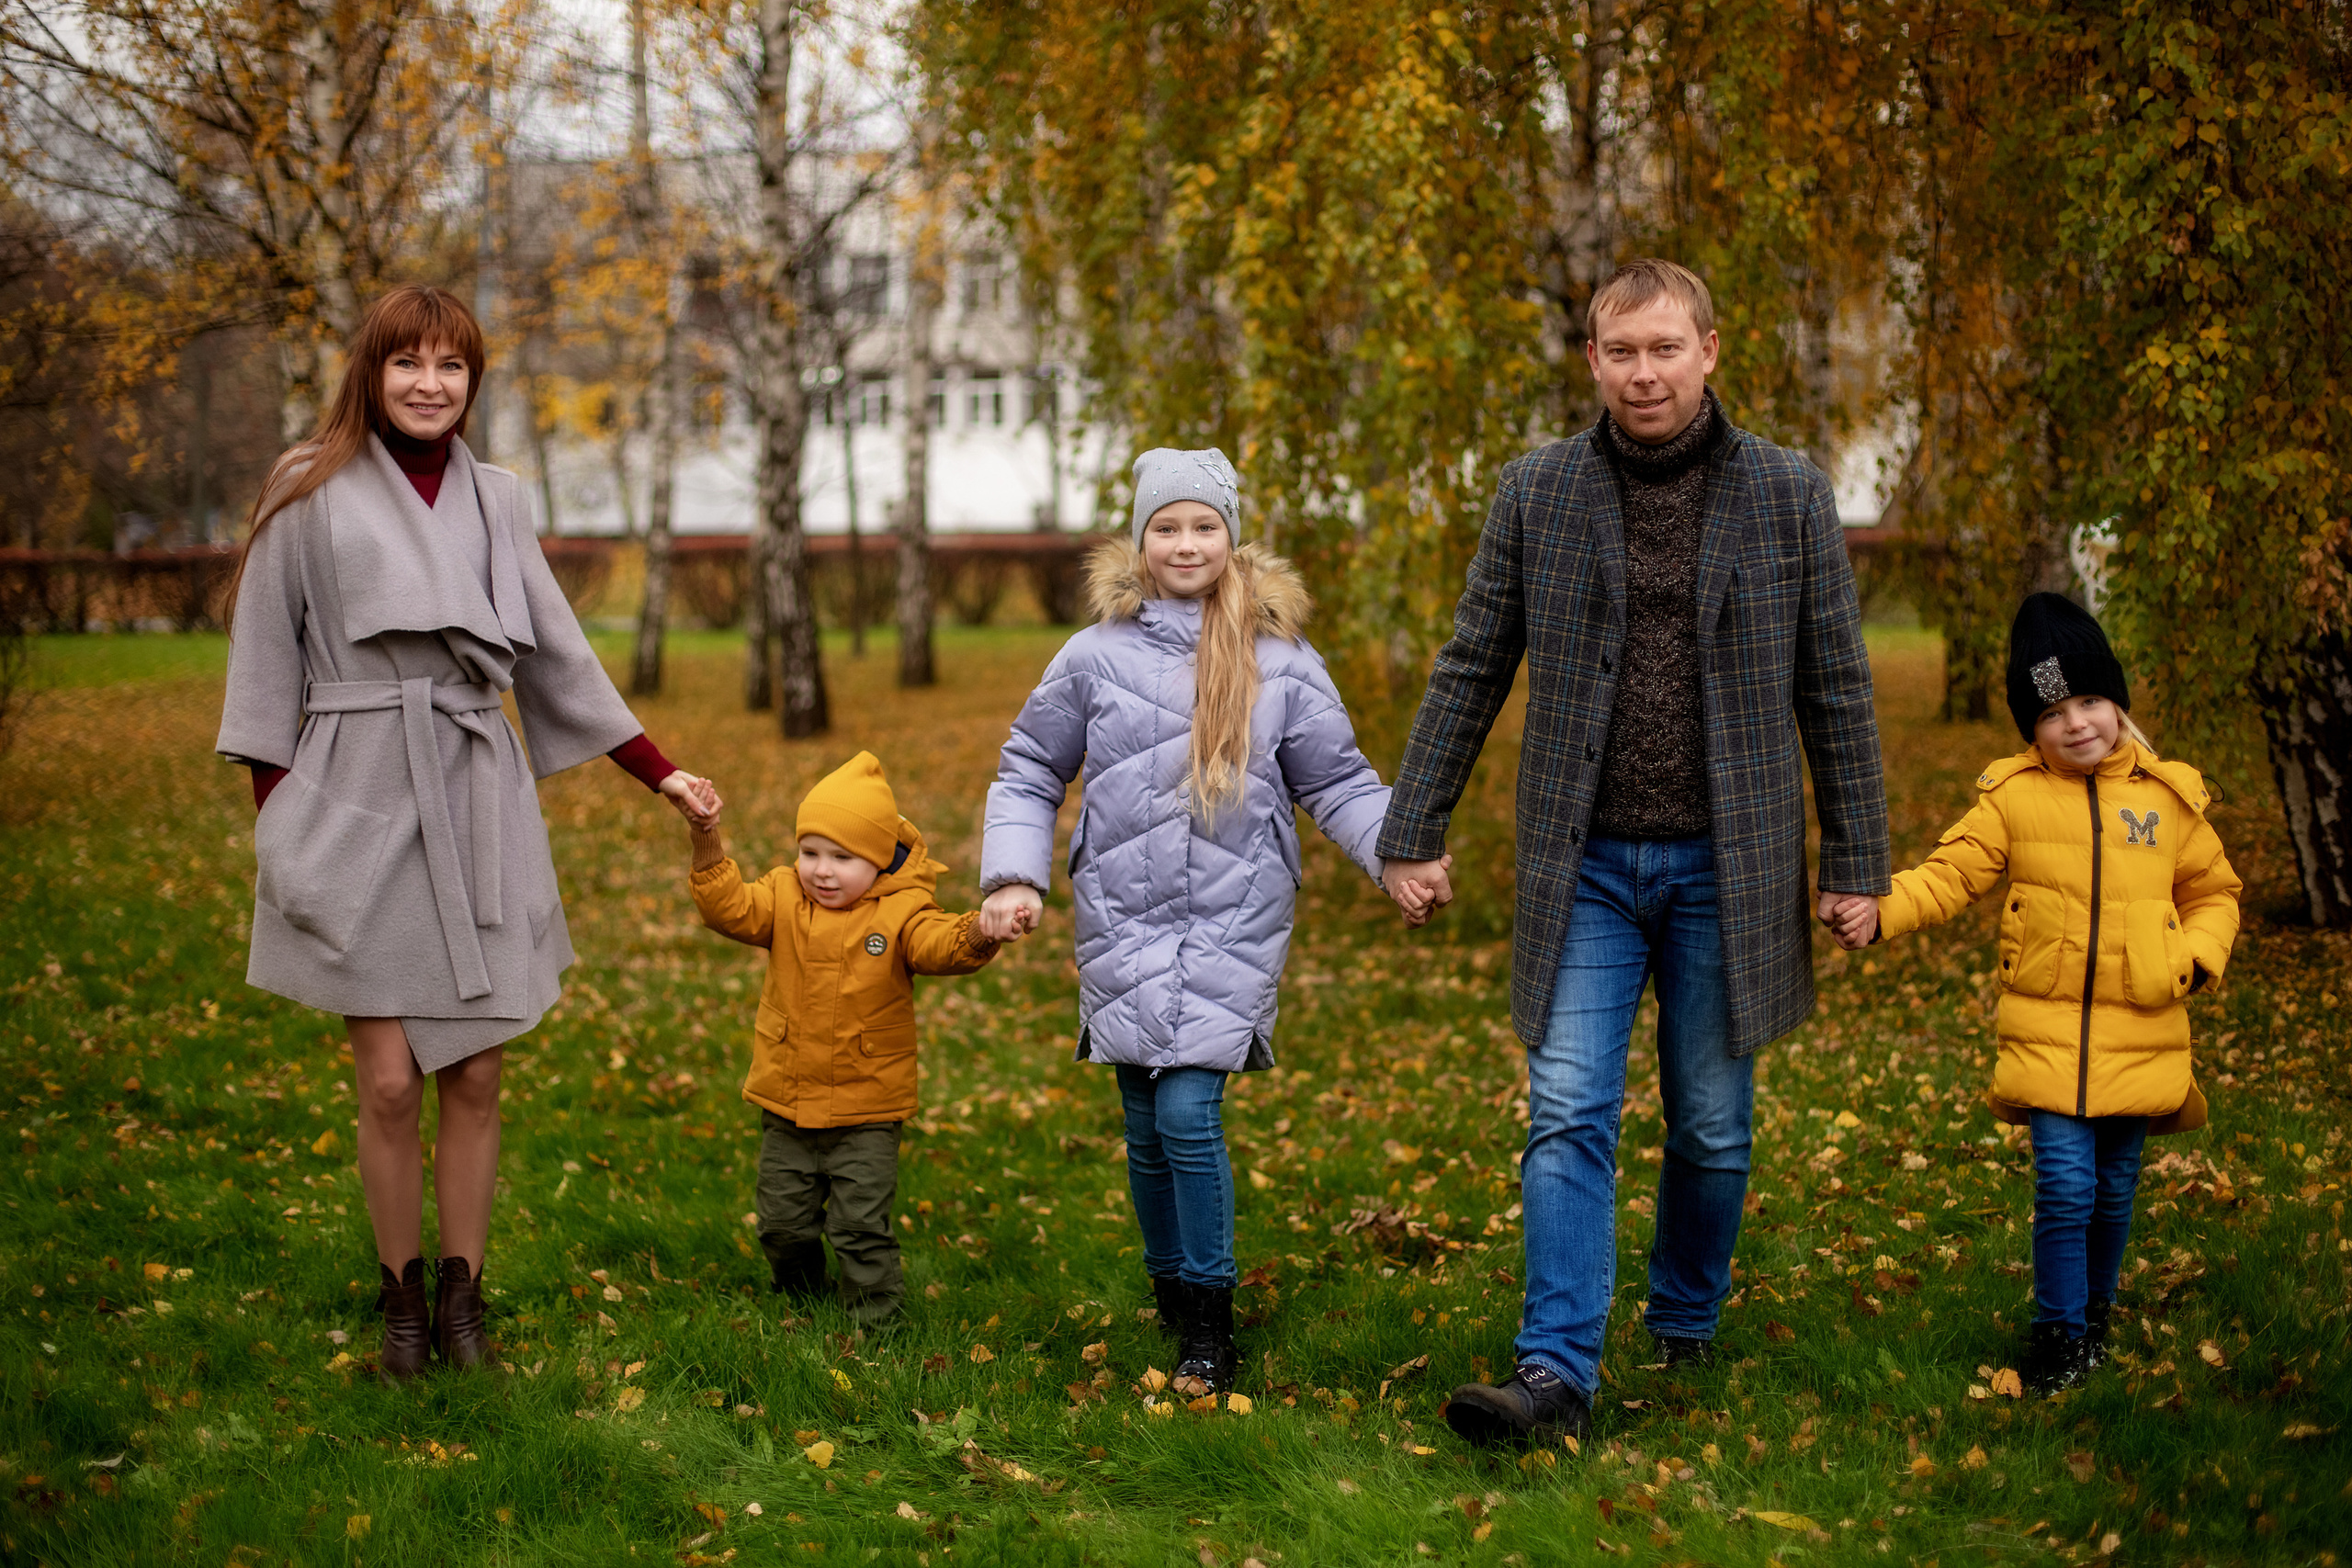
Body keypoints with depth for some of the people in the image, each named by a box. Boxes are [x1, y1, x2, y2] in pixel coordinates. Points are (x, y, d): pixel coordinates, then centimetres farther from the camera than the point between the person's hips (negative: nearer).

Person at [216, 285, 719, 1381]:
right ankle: (401, 1302, 12)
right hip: (357, 806, -3)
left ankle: (461, 1299, 15)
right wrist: (275, 821, -2)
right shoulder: (311, 495, 2)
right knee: (389, 1082, -4)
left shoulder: (494, 501, 11)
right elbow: (265, 661, 4)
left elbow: (557, 655, 17)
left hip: (476, 806, 3)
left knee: (475, 1075, 3)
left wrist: (661, 774, 15)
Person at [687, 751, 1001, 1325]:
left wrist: (977, 934, -49)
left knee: (861, 1227, -1)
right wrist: (708, 848, -27)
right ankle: (795, 1299, 41)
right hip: (786, 1105, 4)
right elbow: (731, 909, -12)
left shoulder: (901, 912, -12)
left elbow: (939, 944, -27)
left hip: (866, 1112, -4)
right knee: (782, 1223, 17)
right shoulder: (784, 899, -1)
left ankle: (876, 1317, 15)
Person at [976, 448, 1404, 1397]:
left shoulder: (1282, 663, 2)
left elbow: (1339, 785, 7)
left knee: (1189, 1115, -11)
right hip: (1123, 923, 2)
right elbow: (1029, 773, 12)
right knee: (1146, 1125, 8)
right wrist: (1013, 877, 0)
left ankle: (1211, 1329, 1)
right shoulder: (1096, 655, 4)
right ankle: (1169, 1296, 26)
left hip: (1232, 925, -2)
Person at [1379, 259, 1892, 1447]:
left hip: (1727, 866, 0)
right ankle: (1557, 1373, -7)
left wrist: (1856, 862, 2)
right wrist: (1413, 832, 3)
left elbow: (1836, 692, 3)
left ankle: (1686, 1331, 31)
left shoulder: (1788, 495, 1)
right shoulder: (1537, 492, 2)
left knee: (1713, 1127, 10)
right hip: (1585, 868, 0)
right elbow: (1468, 674, 6)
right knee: (1566, 1117, -8)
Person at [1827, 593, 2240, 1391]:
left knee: (2114, 1187, 11)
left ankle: (2095, 1315, 33)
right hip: (2047, 1032, -2)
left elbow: (2213, 891, 13)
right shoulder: (2014, 796, 0)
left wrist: (2197, 959, -5)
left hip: (2141, 1034, 2)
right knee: (2066, 1184, -9)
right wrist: (1879, 909, -21)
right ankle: (2058, 1333, 7)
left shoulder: (2168, 796, 3)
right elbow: (1950, 874, -4)